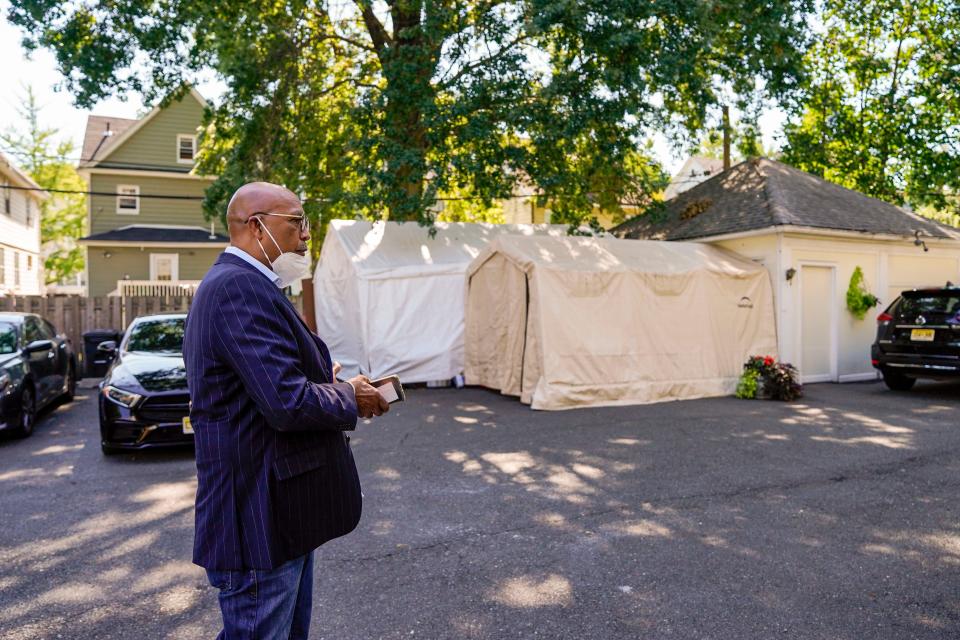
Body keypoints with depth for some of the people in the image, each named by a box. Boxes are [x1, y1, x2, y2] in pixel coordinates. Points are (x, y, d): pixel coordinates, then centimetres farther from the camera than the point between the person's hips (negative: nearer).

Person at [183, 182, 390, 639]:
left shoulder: (234, 284, 13)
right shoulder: (241, 288, -22)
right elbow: (287, 403, -29)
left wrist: (324, 382, 6)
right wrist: (349, 398, -11)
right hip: (258, 522, -11)